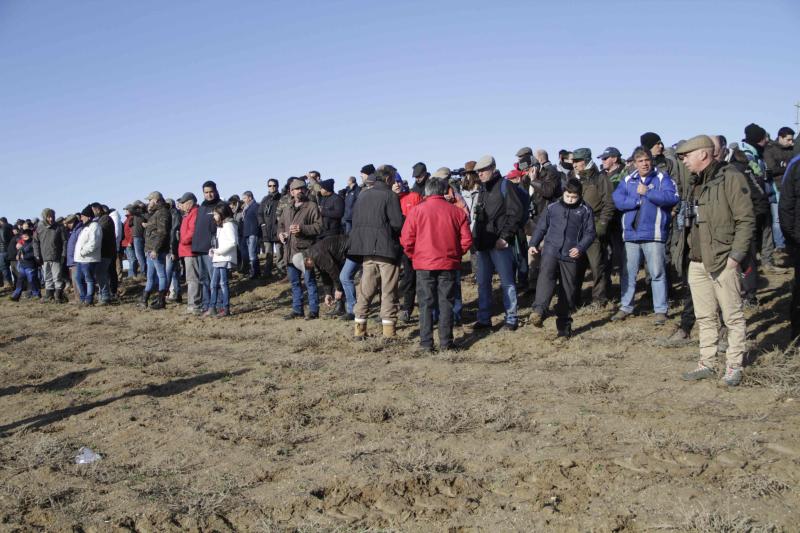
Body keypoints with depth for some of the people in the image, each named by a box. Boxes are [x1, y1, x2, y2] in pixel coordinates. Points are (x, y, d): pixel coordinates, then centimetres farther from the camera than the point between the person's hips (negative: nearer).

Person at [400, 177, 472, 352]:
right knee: (446, 303, 8)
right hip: (449, 265, 1)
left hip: (424, 264, -1)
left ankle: (426, 343, 4)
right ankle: (446, 342, 7)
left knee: (426, 304, 5)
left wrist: (414, 256, 10)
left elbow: (406, 239, -4)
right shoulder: (457, 211, 1)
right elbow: (466, 239, 0)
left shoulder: (417, 210, -3)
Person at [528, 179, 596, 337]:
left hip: (570, 256, 1)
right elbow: (541, 227, 14)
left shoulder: (585, 211, 7)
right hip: (550, 251, 0)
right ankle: (539, 311, -43)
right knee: (546, 276, -27)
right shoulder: (552, 208, 9)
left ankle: (564, 325, 16)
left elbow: (589, 233, 4)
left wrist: (580, 248, -12)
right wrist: (533, 244, 4)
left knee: (567, 291, 5)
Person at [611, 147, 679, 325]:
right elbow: (617, 199, -3)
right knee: (628, 273, 11)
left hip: (654, 233, -4)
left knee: (657, 273, 1)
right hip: (631, 233, 4)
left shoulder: (662, 178, 1)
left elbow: (672, 197, -15)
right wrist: (638, 201, -12)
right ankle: (626, 307, 22)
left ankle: (660, 310, 8)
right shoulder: (627, 181, 11)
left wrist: (647, 192, -14)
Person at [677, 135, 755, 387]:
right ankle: (707, 363, 21)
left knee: (732, 317, 3)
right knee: (704, 318, 12)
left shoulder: (730, 178, -10)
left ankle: (734, 366, 13)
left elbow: (746, 220, -13)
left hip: (723, 262, -7)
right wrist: (692, 250, 11)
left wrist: (735, 256, -16)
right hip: (697, 262, 8)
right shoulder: (697, 183, 14)